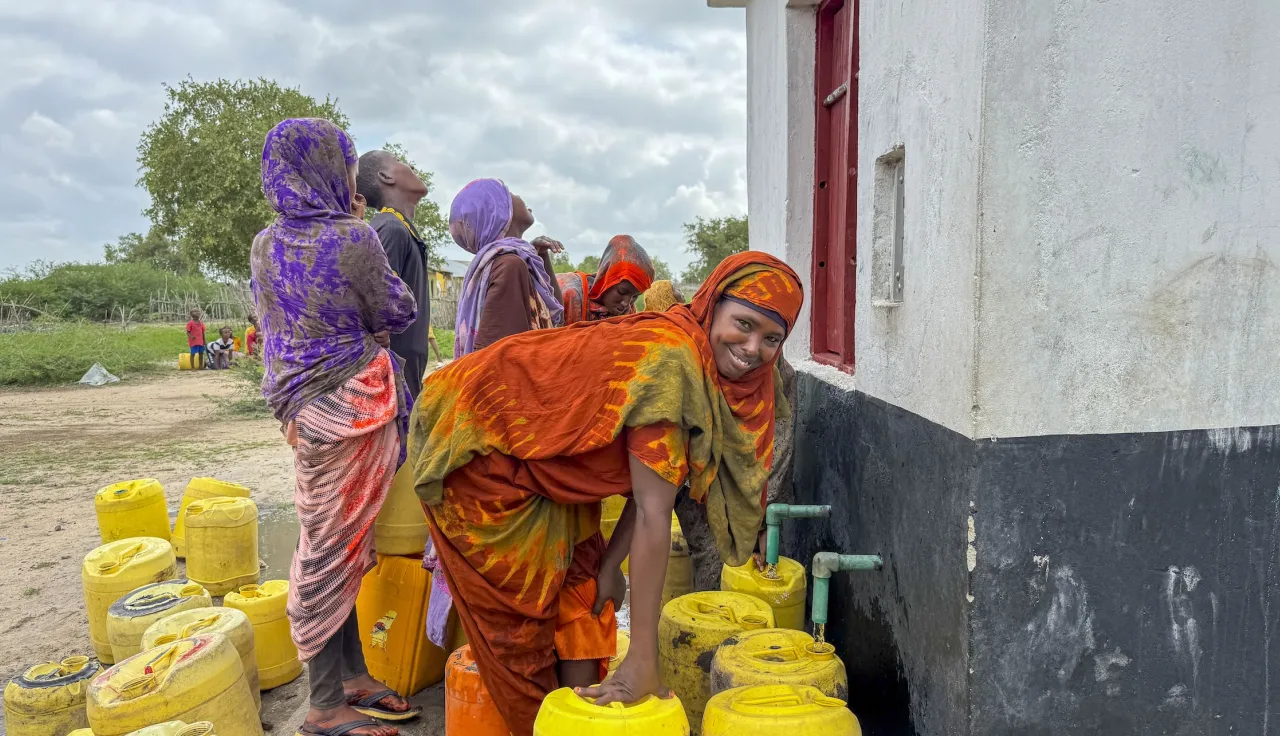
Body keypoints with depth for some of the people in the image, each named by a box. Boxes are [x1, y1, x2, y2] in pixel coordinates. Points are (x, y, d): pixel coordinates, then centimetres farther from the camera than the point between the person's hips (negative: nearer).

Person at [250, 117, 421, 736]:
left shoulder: (264, 247, 5)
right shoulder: (354, 239, -15)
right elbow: (397, 313, -4)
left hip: (305, 404, 7)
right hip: (353, 403, -7)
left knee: (339, 543, 15)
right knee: (335, 545, 0)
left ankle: (350, 675, 26)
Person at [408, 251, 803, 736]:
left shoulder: (715, 371, -5)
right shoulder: (670, 359, -33)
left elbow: (649, 484, 1)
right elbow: (653, 513, -33)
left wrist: (609, 564, -4)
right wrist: (643, 660, -29)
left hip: (540, 455, 8)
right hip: (474, 441, -8)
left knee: (581, 594, 11)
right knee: (520, 613, 4)